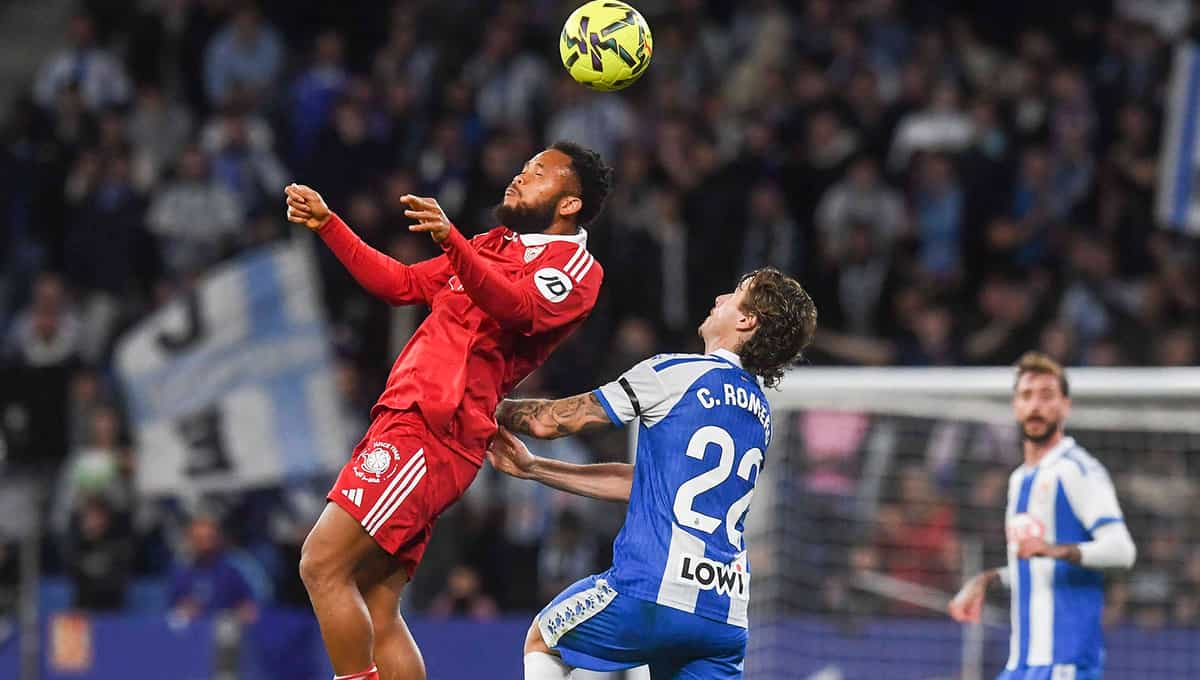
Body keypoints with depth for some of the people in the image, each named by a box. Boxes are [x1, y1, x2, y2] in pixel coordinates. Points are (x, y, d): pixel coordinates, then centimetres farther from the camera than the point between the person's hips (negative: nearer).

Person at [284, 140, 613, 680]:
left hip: (430, 433, -9)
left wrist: (450, 239, -38)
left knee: (322, 565, -19)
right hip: (404, 422, 9)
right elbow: (401, 283, 33)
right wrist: (327, 225, 25)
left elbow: (516, 309, -23)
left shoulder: (575, 266, -2)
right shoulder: (495, 246, 27)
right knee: (377, 613, 4)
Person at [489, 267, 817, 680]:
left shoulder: (676, 374, -3)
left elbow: (548, 421, 3)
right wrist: (533, 468, 26)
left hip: (652, 594, -6)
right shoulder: (759, 412, 19)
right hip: (726, 615, 6)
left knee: (542, 641, 21)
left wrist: (495, 410, 25)